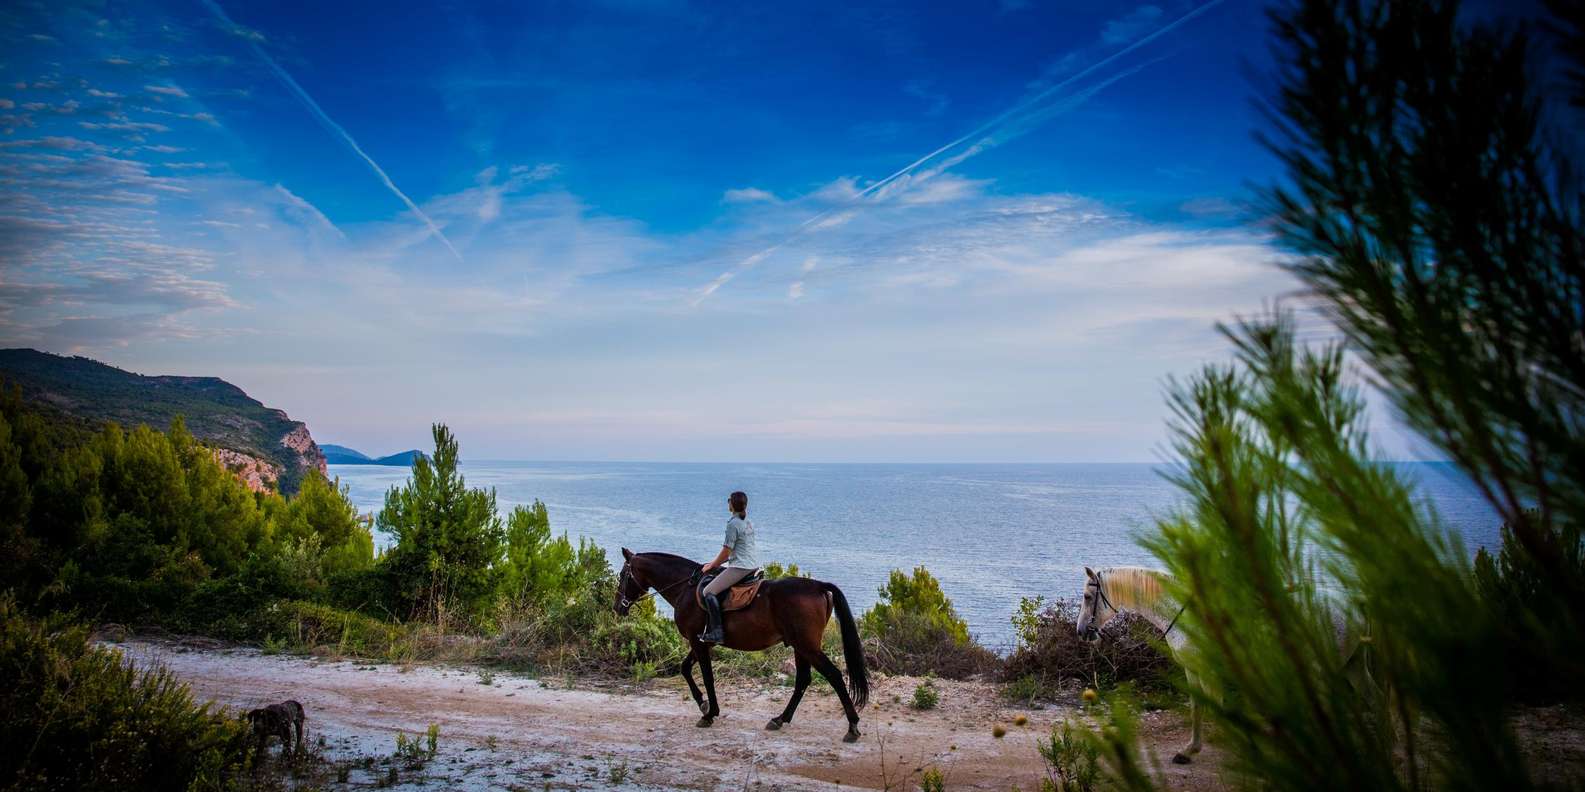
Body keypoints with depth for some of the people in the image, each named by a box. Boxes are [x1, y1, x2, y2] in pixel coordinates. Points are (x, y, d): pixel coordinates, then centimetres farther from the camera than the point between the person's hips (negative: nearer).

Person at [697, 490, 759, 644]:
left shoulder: (733, 524, -14)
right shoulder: (748, 522, 14)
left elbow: (726, 551, -13)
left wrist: (712, 566, 2)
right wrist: (715, 563, 22)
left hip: (741, 566, -10)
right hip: (754, 565, 10)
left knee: (709, 591, -7)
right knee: (719, 570, 30)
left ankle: (716, 632, -17)